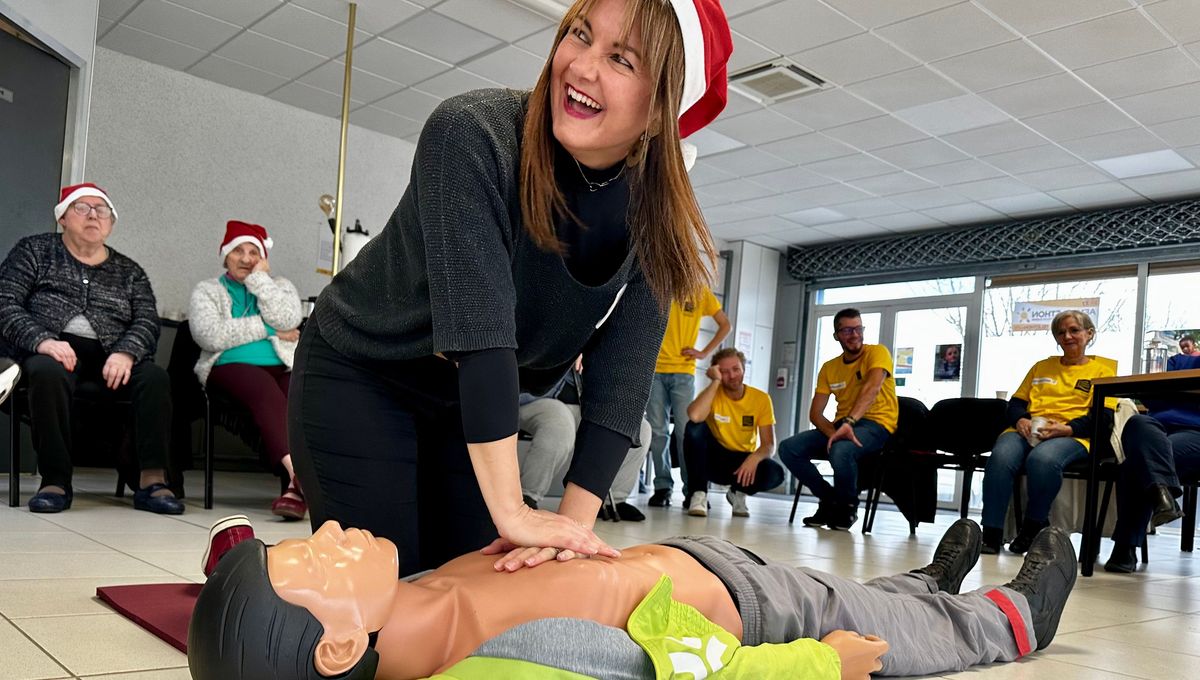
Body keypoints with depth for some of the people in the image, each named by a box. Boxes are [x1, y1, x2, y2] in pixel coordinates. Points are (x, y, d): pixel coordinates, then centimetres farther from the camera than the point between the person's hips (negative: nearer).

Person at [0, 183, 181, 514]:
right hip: (53, 350, -2)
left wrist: (126, 353, -16)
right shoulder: (34, 251, 16)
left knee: (155, 377, -29)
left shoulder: (129, 272, 21)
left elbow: (147, 321, 7)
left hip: (110, 357, 2)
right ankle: (56, 482, -29)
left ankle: (152, 481, -30)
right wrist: (42, 340, -17)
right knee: (48, 373, -37)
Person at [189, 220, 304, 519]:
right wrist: (265, 329, -2)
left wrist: (260, 279, 3)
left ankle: (297, 487, -48)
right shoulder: (207, 290, 16)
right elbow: (210, 335, -5)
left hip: (284, 367, 2)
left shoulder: (280, 286, 22)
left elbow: (287, 321, -2)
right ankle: (298, 470, -54)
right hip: (230, 368, -2)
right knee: (264, 386, -38)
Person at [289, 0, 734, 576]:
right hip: (359, 375, -4)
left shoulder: (657, 217, -14)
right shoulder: (472, 134, -30)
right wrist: (511, 511, -39)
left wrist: (574, 521, -28)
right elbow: (475, 321, -37)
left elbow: (618, 379, -19)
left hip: (480, 407, 5)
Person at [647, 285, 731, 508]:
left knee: (685, 431, -5)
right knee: (657, 430, -1)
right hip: (655, 368, 1)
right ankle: (662, 486, 4)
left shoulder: (701, 292, 8)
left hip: (683, 372, 0)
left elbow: (725, 325, 14)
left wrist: (705, 352, 3)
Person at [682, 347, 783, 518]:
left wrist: (755, 457, -34)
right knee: (695, 427, -29)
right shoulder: (713, 394, -10)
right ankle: (699, 493, -18)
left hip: (744, 461, 1)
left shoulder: (761, 399, -7)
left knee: (775, 473, -30)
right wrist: (716, 381, -26)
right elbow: (694, 416, -35)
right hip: (714, 459, -1)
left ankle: (738, 493, 2)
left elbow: (769, 444, -11)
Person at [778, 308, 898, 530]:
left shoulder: (877, 353, -7)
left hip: (876, 425, -6)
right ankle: (830, 499, 3)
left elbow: (872, 388, -28)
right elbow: (815, 413, 3)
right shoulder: (829, 368, 9)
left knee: (841, 450, -38)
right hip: (842, 424, 6)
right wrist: (834, 432, -19)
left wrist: (849, 422, -43)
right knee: (788, 448, -14)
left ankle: (848, 505, -7)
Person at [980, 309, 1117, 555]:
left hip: (1072, 436, -3)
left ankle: (1034, 526, -18)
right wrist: (1020, 420, -2)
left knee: (1043, 459, -40)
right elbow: (1016, 402, 22)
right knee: (1001, 456, -33)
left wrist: (1066, 428, -16)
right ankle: (991, 534, -32)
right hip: (1029, 431, 3)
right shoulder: (1041, 366, 29)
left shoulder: (1102, 371, 15)